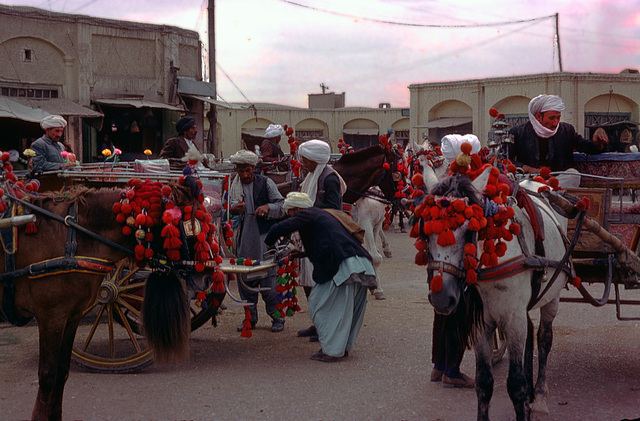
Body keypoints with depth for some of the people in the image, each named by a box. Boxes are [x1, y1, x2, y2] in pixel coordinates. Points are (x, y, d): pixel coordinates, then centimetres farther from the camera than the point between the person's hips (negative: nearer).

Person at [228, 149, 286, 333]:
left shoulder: (265, 183, 1)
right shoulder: (233, 186, 10)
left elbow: (282, 206, -1)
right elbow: (226, 210, 17)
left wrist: (267, 207, -21)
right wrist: (232, 210, -6)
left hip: (264, 238, -4)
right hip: (244, 238, 4)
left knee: (269, 278, -5)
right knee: (244, 278, 5)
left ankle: (276, 316, 6)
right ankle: (250, 316, 17)